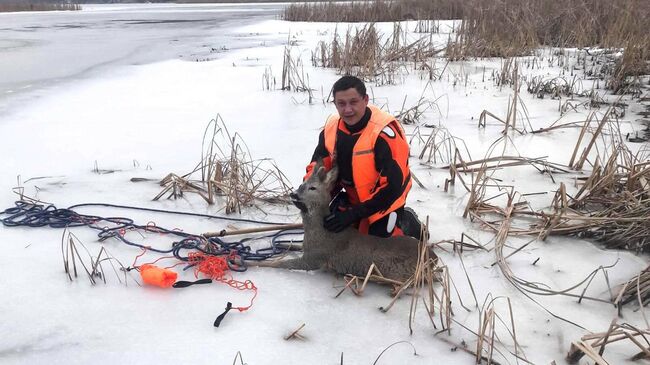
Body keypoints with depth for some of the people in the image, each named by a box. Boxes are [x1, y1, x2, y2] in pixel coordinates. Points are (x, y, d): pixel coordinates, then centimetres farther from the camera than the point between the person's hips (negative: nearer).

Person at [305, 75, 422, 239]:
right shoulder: (332, 127, -12)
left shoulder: (384, 131, -32)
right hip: (353, 197, 6)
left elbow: (392, 185, -32)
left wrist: (355, 213, -33)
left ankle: (405, 222, 22)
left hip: (386, 199, -6)